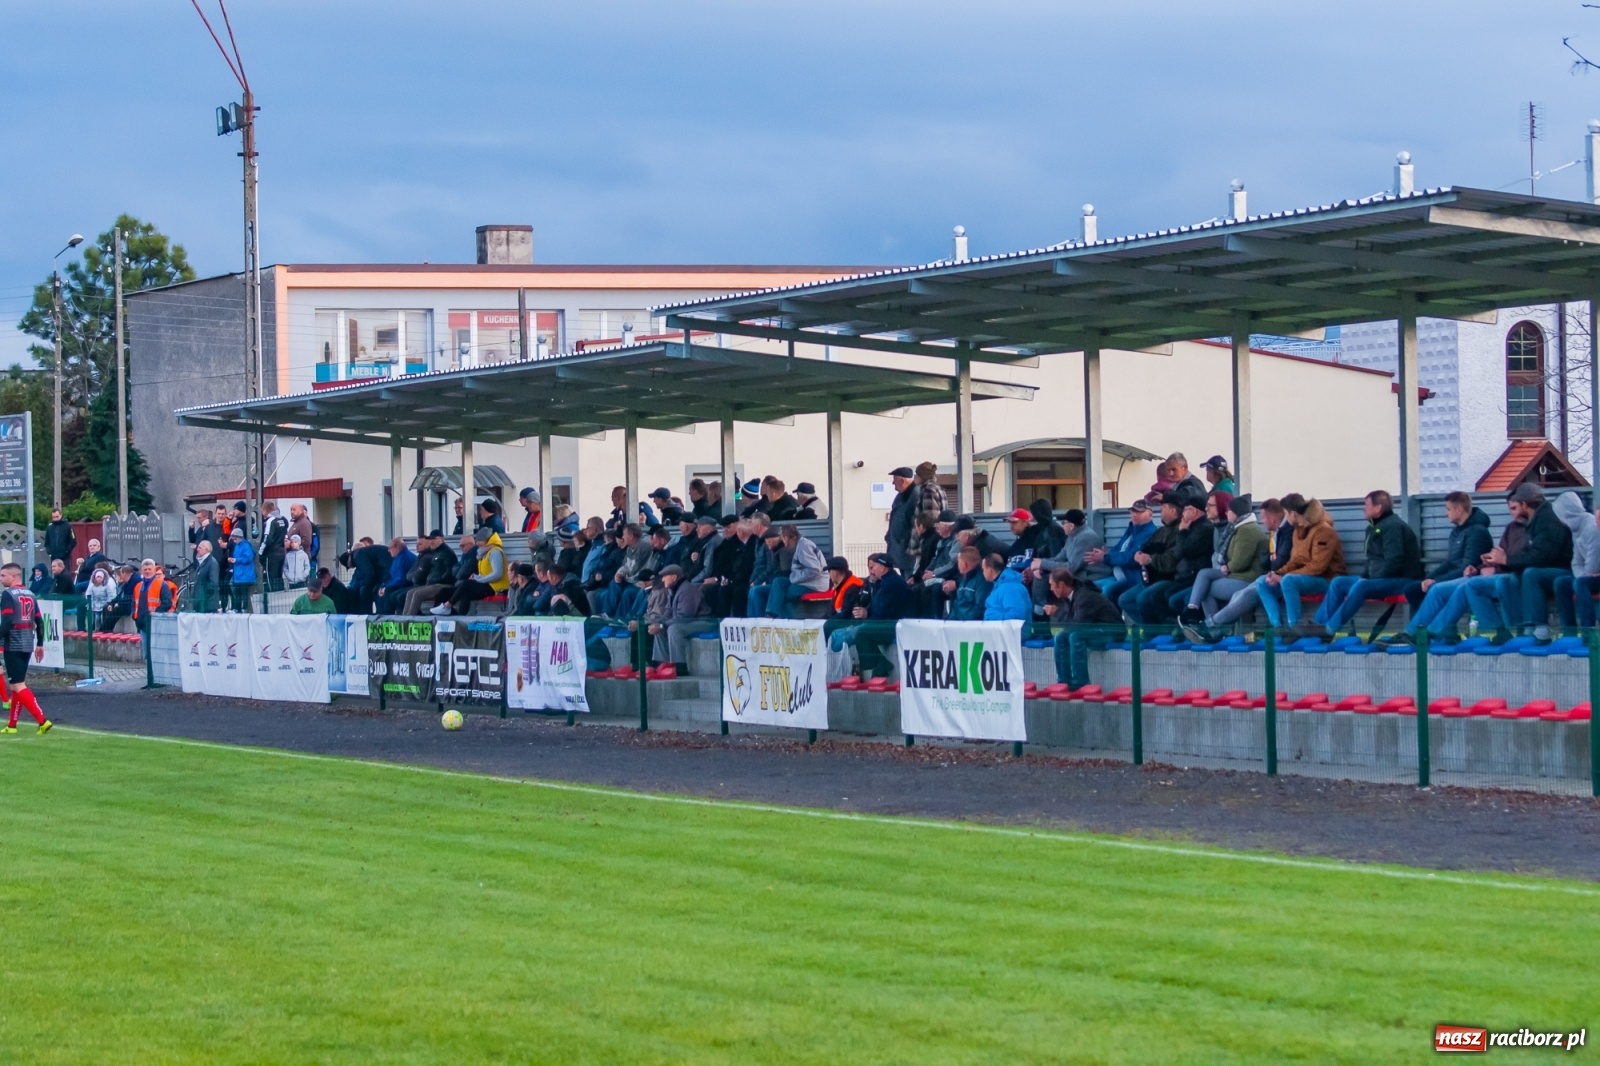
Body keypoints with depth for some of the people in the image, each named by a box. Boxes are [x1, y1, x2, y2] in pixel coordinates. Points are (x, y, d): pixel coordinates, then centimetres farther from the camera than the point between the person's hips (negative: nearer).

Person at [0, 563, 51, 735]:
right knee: (18, 684, 15)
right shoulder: (30, 595, 12)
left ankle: (42, 721, -18)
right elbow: (39, 621, 13)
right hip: (28, 645, 8)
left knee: (18, 686, -7)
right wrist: (40, 644, 18)